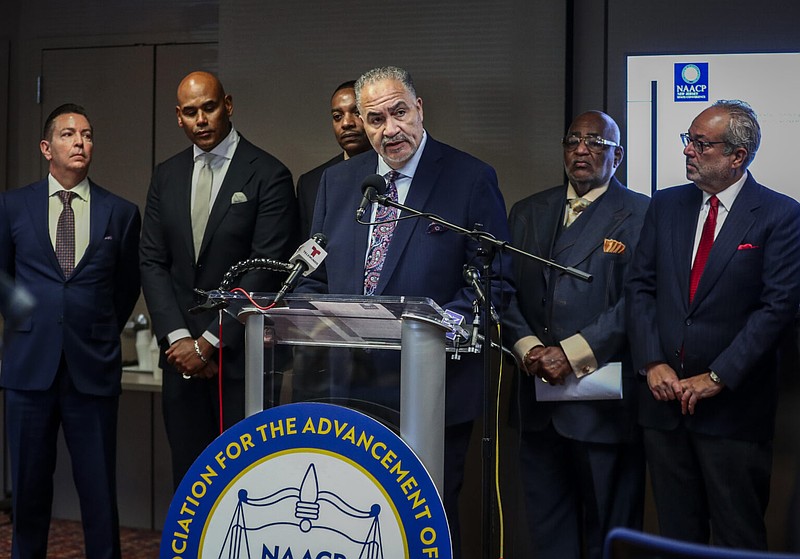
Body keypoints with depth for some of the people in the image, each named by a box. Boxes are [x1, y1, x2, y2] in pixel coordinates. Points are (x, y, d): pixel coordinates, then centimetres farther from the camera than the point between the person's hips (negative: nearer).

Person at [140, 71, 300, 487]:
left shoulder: (268, 175, -6)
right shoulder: (167, 175, 11)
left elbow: (266, 271, -11)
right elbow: (152, 262, 8)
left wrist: (210, 342, -12)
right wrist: (178, 338, -5)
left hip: (241, 354, -4)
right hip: (182, 355, 5)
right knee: (188, 473, 10)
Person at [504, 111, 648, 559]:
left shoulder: (640, 214, -2)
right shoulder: (528, 213, 14)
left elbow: (635, 302, -11)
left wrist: (572, 353, -16)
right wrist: (528, 347, -7)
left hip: (605, 398, -4)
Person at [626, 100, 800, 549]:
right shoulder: (666, 205, 9)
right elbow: (640, 288, 7)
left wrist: (717, 378, -15)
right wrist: (653, 363, -5)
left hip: (733, 405, -4)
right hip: (665, 395, 4)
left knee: (738, 538, 4)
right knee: (676, 533, 12)